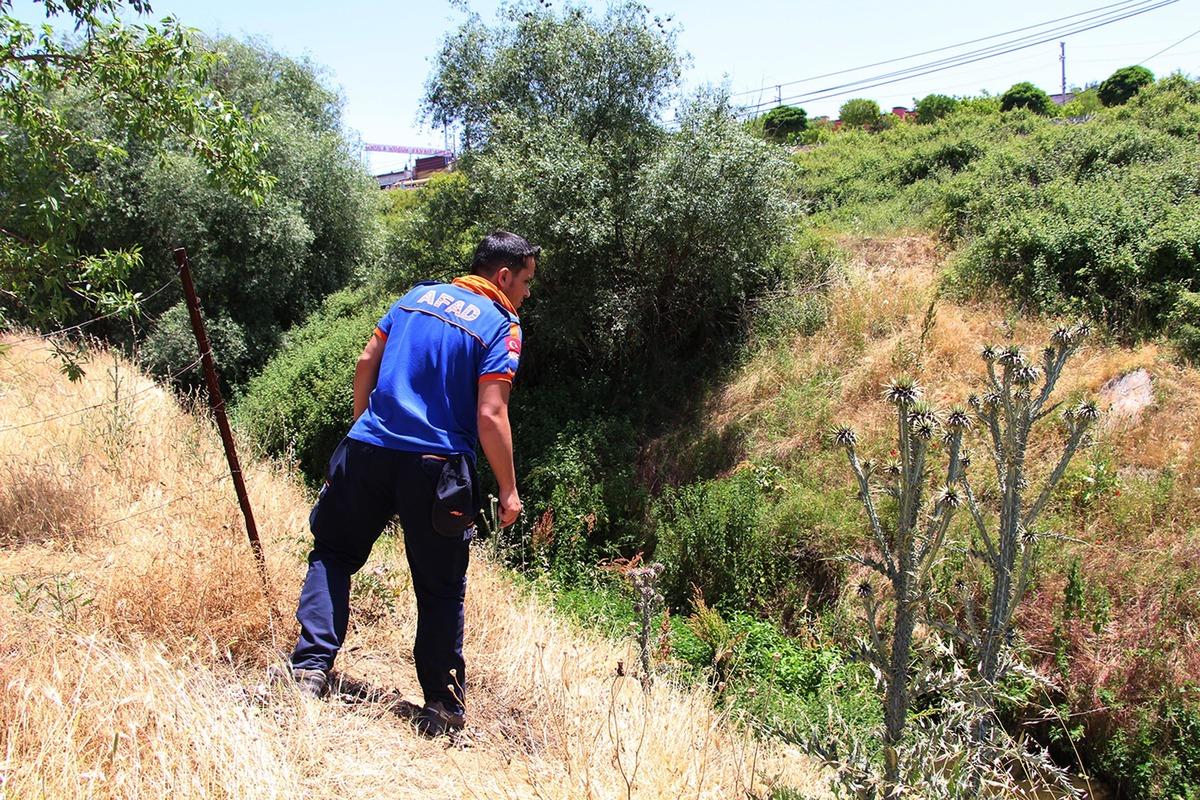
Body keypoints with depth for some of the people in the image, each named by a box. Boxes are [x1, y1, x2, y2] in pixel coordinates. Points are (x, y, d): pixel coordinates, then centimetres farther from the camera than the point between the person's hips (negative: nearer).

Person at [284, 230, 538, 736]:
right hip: (436, 467, -4)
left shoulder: (418, 296, 12)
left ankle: (310, 667, 7)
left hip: (367, 450, 4)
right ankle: (442, 708, 15)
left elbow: (366, 362, 12)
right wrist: (508, 491, -6)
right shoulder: (500, 326, -4)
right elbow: (490, 416, -13)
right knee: (441, 587, 9)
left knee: (333, 554, 18)